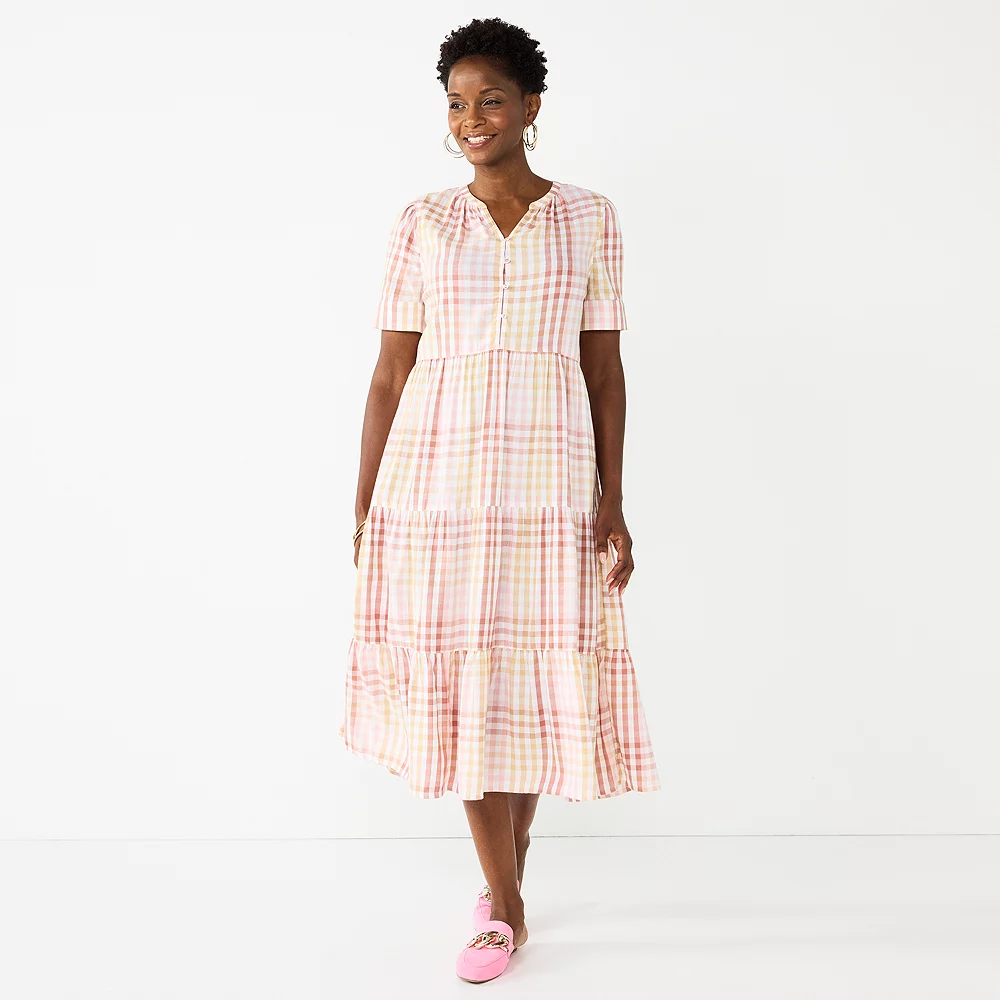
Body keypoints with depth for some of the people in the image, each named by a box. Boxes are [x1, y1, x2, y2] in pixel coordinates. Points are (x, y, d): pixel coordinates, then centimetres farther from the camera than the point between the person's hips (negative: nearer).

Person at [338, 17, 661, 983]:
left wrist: (611, 502, -2)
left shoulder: (589, 218, 6)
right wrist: (364, 510, 2)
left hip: (548, 481, 0)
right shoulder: (421, 223, 6)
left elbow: (605, 368, 5)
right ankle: (505, 906, 19)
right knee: (463, 682, 3)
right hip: (435, 478, 0)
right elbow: (390, 372, 4)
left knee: (535, 684, 5)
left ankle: (503, 884, 28)